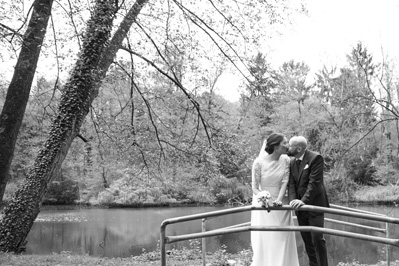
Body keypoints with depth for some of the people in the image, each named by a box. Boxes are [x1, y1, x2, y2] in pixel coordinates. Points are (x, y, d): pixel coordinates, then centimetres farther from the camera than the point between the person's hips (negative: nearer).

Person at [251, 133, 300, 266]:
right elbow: (255, 187, -10)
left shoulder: (285, 160, -6)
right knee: (263, 240, 2)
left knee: (282, 240, 4)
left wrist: (279, 199, -25)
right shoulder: (259, 162, -14)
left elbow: (285, 182, -9)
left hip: (280, 205, 3)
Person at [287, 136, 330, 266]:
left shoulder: (316, 158, -13)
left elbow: (314, 182, -20)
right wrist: (293, 200, -16)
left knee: (317, 239, -6)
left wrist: (304, 200, -29)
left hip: (314, 205, -6)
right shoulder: (292, 161, 8)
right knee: (307, 240, 10)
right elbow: (291, 184, 2)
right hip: (300, 207, 6)